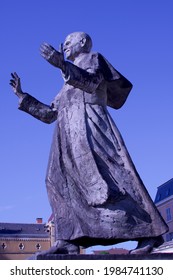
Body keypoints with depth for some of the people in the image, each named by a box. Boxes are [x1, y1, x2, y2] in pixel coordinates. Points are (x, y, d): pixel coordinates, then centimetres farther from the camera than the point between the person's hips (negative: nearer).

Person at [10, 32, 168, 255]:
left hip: (89, 126, -8)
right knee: (60, 183, -11)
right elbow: (49, 115, 28)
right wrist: (21, 95, 30)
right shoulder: (68, 86, 35)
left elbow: (90, 83, -10)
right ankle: (68, 240, -20)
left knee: (108, 179, -18)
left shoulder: (93, 59, 14)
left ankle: (150, 232, -19)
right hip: (70, 134, 8)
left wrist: (62, 64, -21)